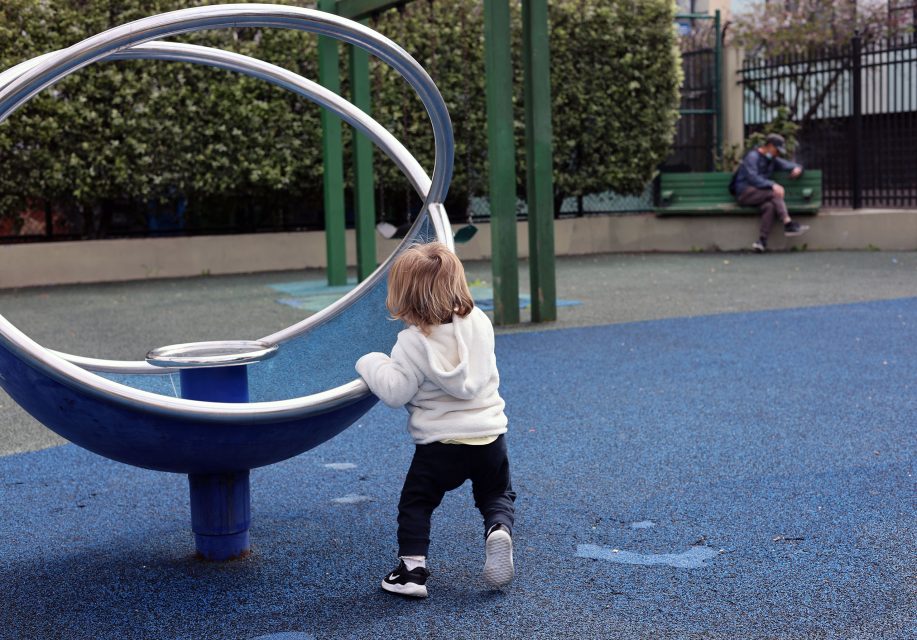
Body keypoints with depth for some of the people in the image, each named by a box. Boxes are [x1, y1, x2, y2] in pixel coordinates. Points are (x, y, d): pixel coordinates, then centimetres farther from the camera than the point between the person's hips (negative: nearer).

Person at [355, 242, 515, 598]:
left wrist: (371, 364, -1)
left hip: (440, 444, -4)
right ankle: (499, 529, -7)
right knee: (497, 495, 22)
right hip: (489, 434, 4)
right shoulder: (479, 322, 0)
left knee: (415, 502, 12)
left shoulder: (414, 343, -15)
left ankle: (412, 568, 4)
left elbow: (395, 392, -16)